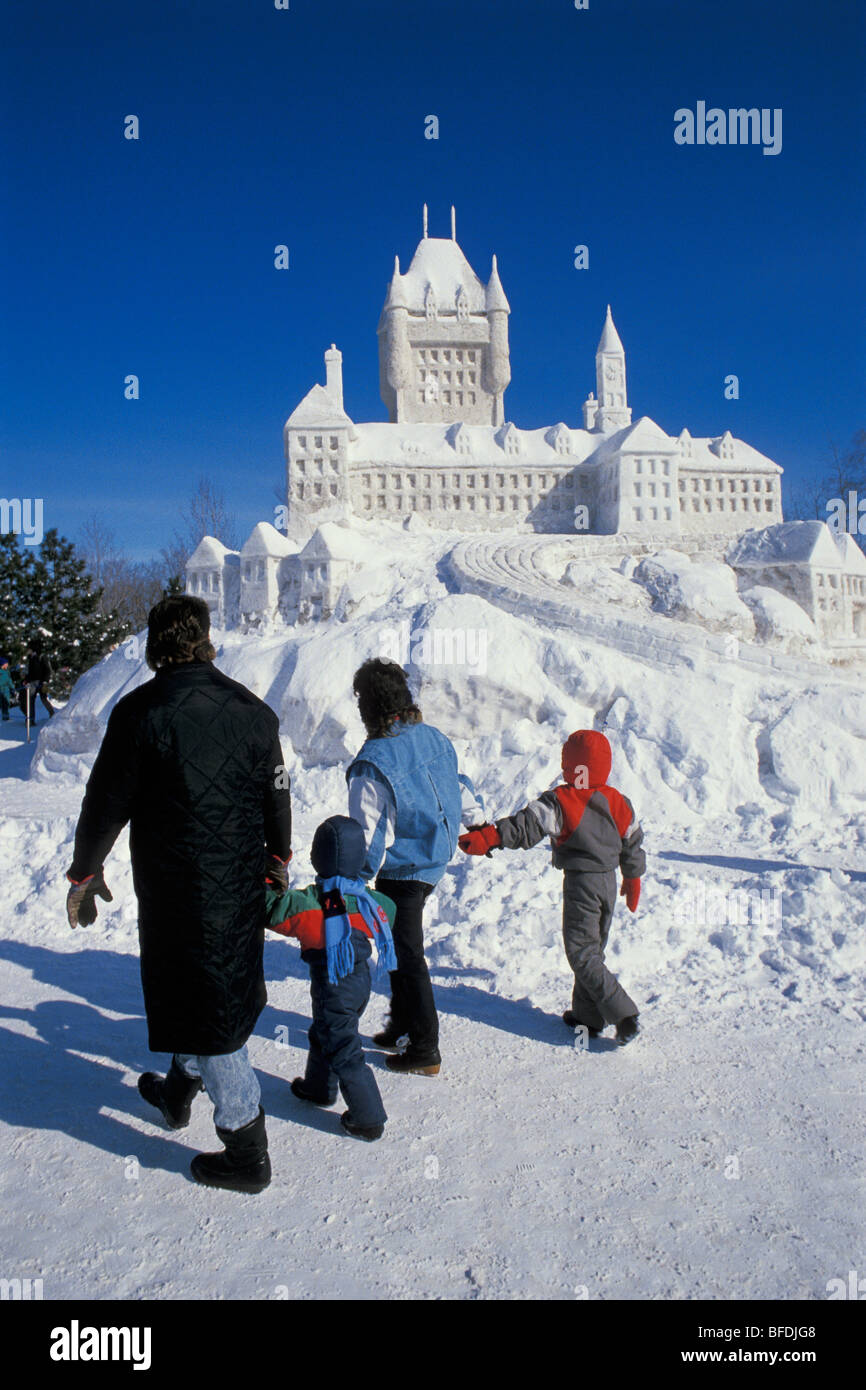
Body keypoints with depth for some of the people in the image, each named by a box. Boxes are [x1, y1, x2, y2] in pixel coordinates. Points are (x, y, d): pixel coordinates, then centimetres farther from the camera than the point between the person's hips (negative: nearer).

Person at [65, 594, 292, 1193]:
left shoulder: (140, 712, -15)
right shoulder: (252, 710, -1)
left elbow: (106, 803, -9)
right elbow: (278, 796, 8)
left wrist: (85, 874, 7)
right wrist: (279, 860, 25)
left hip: (176, 893, -6)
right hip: (242, 887, 6)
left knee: (206, 1009, 4)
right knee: (222, 990, 24)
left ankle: (247, 1152, 13)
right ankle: (180, 1090, 47)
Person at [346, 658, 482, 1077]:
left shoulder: (372, 762, -25)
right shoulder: (433, 737, -3)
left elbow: (369, 834, -21)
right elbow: (460, 788, 12)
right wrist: (480, 826, 28)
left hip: (402, 871, -8)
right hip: (436, 860, 8)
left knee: (407, 954, 6)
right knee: (402, 944, 22)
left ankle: (425, 1050, 18)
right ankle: (403, 1022, 36)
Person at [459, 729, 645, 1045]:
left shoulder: (560, 800, -14)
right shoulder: (618, 801, 5)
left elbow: (526, 826, -25)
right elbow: (633, 843, 15)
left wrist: (488, 837, -29)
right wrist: (633, 879, 28)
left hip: (580, 883, -7)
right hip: (609, 881, 7)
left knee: (581, 954, -1)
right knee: (593, 948, 18)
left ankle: (625, 1016, -9)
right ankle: (588, 1015, 25)